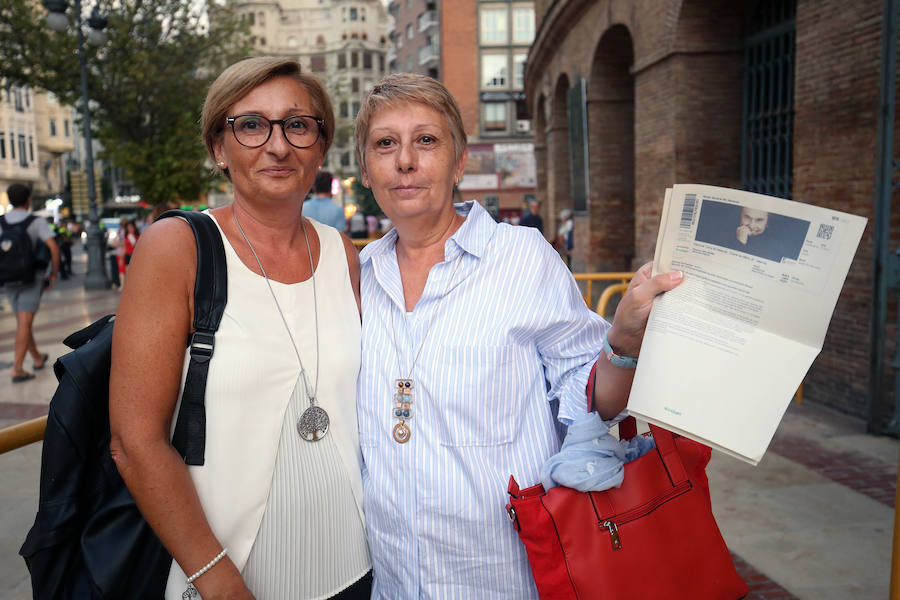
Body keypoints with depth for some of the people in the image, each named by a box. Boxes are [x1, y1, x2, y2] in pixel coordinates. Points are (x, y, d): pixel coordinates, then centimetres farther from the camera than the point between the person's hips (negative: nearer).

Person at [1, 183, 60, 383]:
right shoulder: (37, 222, -6)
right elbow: (54, 248, -15)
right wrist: (54, 273, -3)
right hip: (31, 278, -4)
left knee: (22, 322, 17)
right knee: (25, 324, -7)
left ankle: (37, 358, 32)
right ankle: (17, 369, -12)